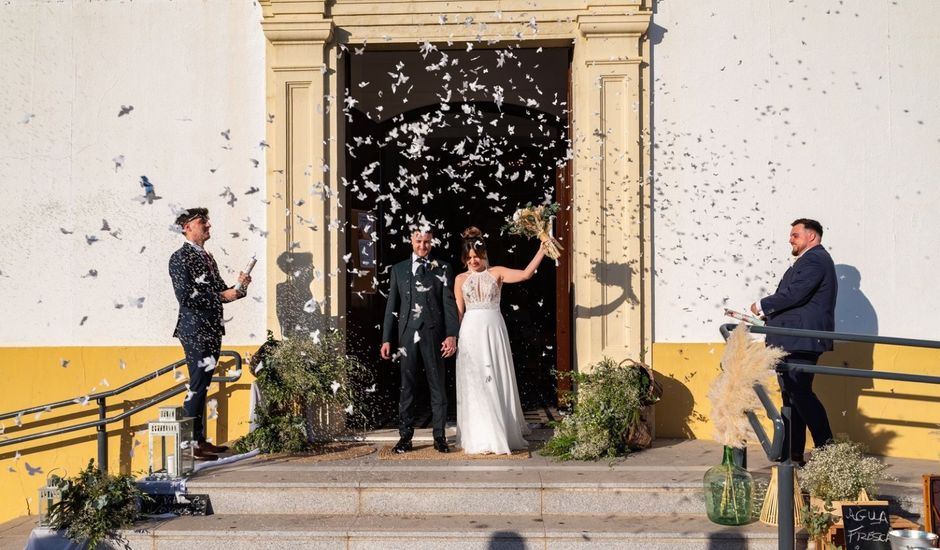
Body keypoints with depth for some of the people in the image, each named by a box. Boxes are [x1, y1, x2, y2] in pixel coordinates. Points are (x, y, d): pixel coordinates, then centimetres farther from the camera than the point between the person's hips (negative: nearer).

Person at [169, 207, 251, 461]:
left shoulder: (207, 257, 18)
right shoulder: (180, 258, -9)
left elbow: (220, 292, 21)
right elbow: (185, 296, -18)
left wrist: (238, 287, 0)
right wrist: (221, 296, -15)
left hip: (211, 331, 9)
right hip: (195, 331, -9)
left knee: (202, 386, 12)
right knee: (197, 386, -10)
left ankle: (200, 440, 18)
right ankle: (189, 444, -7)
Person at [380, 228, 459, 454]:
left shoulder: (442, 269, 6)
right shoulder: (399, 269, 12)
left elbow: (449, 303, 0)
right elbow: (392, 305, 11)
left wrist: (451, 334, -10)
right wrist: (387, 339, 6)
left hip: (433, 334, -2)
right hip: (407, 335, 2)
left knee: (438, 386, 2)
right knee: (407, 386, 4)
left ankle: (439, 436, 9)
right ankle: (405, 436, 9)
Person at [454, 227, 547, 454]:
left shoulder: (496, 273, 4)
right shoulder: (461, 279, 9)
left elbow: (525, 274, -8)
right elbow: (458, 311, 9)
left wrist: (543, 249, -14)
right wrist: (452, 336, 4)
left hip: (494, 331, -1)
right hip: (471, 333, 1)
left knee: (497, 381, 1)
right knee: (474, 384, -1)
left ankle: (501, 435, 11)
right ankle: (480, 438, 3)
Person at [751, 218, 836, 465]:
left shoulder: (815, 259, -10)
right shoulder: (813, 260, 24)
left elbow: (794, 294, -20)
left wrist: (763, 306, -8)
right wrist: (770, 314, 10)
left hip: (801, 341, -11)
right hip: (792, 342, 11)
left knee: (800, 393, -13)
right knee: (792, 396, 10)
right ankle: (792, 456, 12)